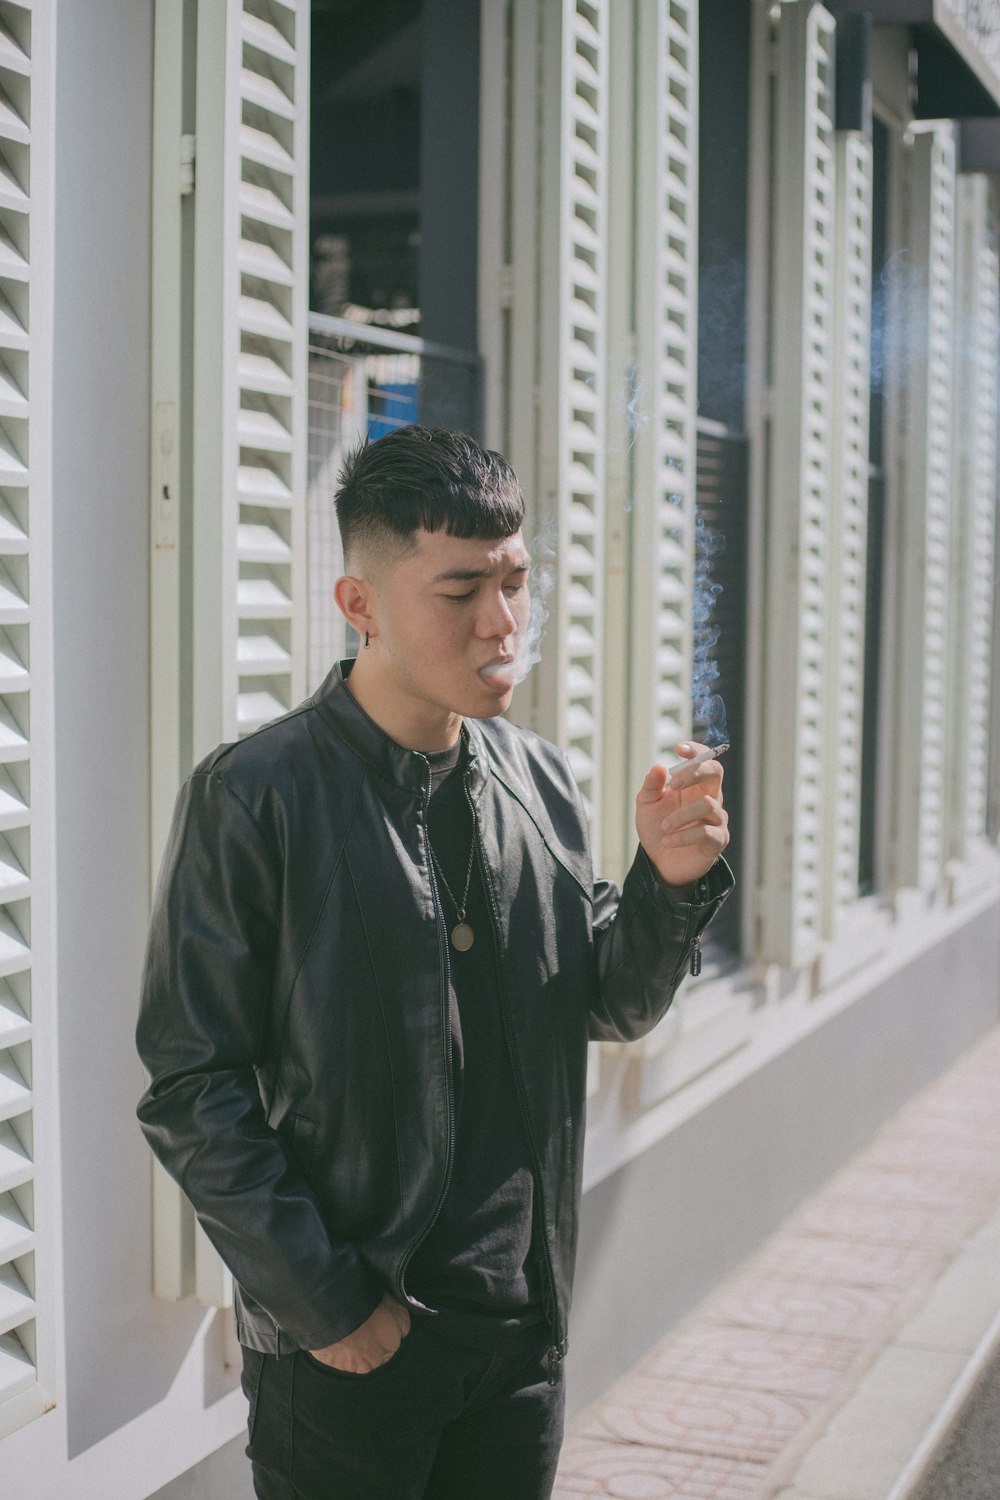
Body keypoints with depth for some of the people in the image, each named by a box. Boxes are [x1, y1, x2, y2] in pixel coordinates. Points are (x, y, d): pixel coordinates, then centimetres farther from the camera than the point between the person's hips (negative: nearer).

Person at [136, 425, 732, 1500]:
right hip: (340, 1340, -5)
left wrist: (671, 882, -8)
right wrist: (322, 1301, -14)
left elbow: (610, 1010, 11)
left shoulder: (542, 782, 4)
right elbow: (191, 1088, -13)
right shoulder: (250, 799, -13)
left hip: (521, 1324, 5)